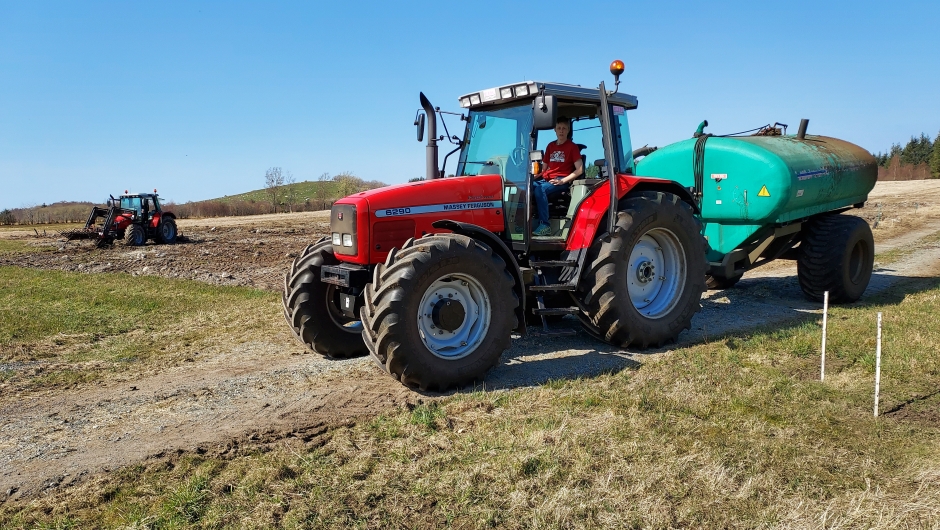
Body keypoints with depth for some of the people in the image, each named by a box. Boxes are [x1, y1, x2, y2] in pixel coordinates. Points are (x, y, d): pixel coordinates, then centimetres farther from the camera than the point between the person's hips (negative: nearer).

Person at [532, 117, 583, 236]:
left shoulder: (572, 146, 4)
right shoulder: (551, 146, 21)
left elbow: (579, 170, -4)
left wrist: (563, 180, -14)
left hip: (562, 181, -5)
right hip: (547, 179, 5)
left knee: (539, 189, -36)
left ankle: (544, 225, -35)